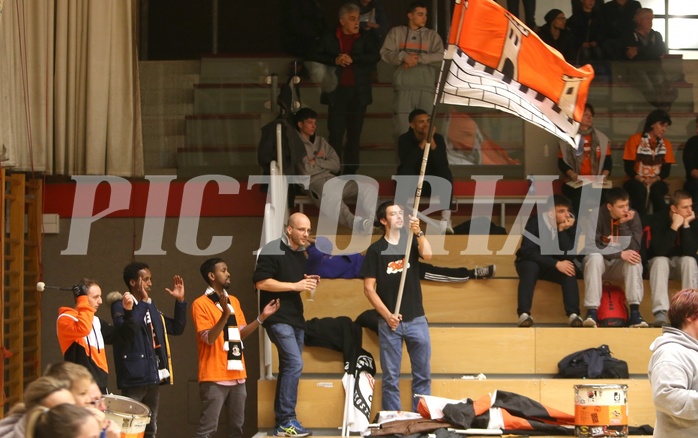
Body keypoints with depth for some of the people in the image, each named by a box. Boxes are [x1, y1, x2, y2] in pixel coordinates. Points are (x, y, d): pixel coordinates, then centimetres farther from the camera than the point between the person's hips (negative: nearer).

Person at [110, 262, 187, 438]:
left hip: (153, 376, 8)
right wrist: (144, 302, -20)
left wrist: (180, 301, 10)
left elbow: (177, 328, 21)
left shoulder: (151, 307, 18)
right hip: (135, 376, -8)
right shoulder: (121, 305, -6)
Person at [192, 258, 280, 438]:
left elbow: (241, 333, 14)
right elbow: (208, 339, -16)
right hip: (214, 376, -7)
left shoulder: (234, 301, 14)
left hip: (237, 374, 7)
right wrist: (224, 315, -29)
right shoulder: (200, 304, -8)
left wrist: (262, 317, 3)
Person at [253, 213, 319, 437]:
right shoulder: (272, 251, -11)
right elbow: (261, 282, -18)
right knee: (294, 363, -19)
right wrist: (295, 286, -19)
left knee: (289, 368, 9)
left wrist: (309, 283, 4)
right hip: (278, 318, -9)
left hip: (296, 319, 9)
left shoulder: (301, 254, 14)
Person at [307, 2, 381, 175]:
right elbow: (314, 57, 2)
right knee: (336, 134, -5)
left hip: (358, 93, 1)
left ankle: (350, 171, 9)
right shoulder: (327, 38, 5)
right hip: (337, 92, -1)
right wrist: (334, 60, -12)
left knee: (354, 134, 4)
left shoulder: (367, 38, 6)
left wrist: (352, 58, -16)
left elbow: (375, 56, -6)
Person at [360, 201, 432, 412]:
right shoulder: (376, 250, 1)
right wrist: (387, 315, -9)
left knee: (423, 374, 4)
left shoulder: (411, 241, 7)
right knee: (390, 377, 1)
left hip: (416, 319, 2)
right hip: (389, 321, -2)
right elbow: (369, 288, -2)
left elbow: (427, 254, -14)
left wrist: (418, 233, -29)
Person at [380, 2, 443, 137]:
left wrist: (419, 58, -11)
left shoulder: (432, 35, 12)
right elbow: (385, 53, 3)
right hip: (403, 88, -1)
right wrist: (403, 56, -13)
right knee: (402, 129, -4)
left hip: (426, 89, 1)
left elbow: (441, 57, -1)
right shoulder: (396, 32, 12)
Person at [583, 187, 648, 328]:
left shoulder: (633, 216, -8)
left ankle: (635, 312, -36)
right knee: (595, 257, -35)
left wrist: (623, 224, -24)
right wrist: (620, 254, -31)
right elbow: (592, 247, -22)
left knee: (634, 259, -30)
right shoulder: (597, 215, -15)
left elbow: (633, 249, -16)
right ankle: (592, 312, -40)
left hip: (620, 267, 2)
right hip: (600, 263, -2)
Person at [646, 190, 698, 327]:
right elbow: (659, 251, -30)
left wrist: (686, 225, -28)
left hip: (682, 263, 2)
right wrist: (674, 226, -33)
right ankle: (660, 313, -46)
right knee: (660, 261, -34)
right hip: (660, 261, -2)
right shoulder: (658, 219, -18)